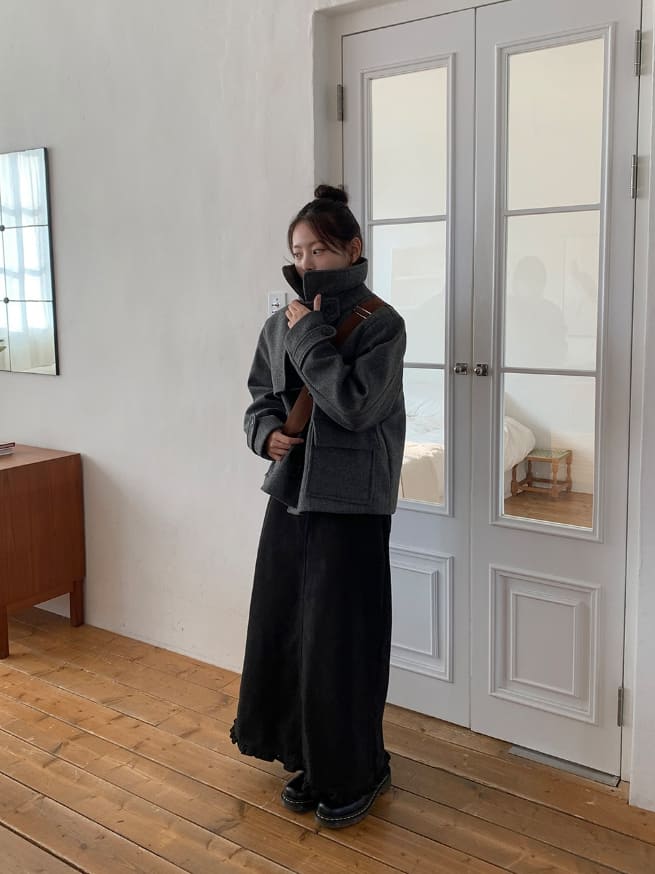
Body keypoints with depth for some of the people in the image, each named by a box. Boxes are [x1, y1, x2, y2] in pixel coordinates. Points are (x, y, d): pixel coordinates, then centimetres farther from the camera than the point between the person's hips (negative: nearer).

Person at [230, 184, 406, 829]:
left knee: (338, 643, 2)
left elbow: (355, 405, -21)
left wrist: (310, 337, -16)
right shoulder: (280, 325, 7)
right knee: (282, 634, 12)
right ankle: (311, 762, 33)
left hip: (350, 505, -6)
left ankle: (357, 774, 25)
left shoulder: (380, 323, -9)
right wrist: (267, 433, -5)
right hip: (290, 496, 6)